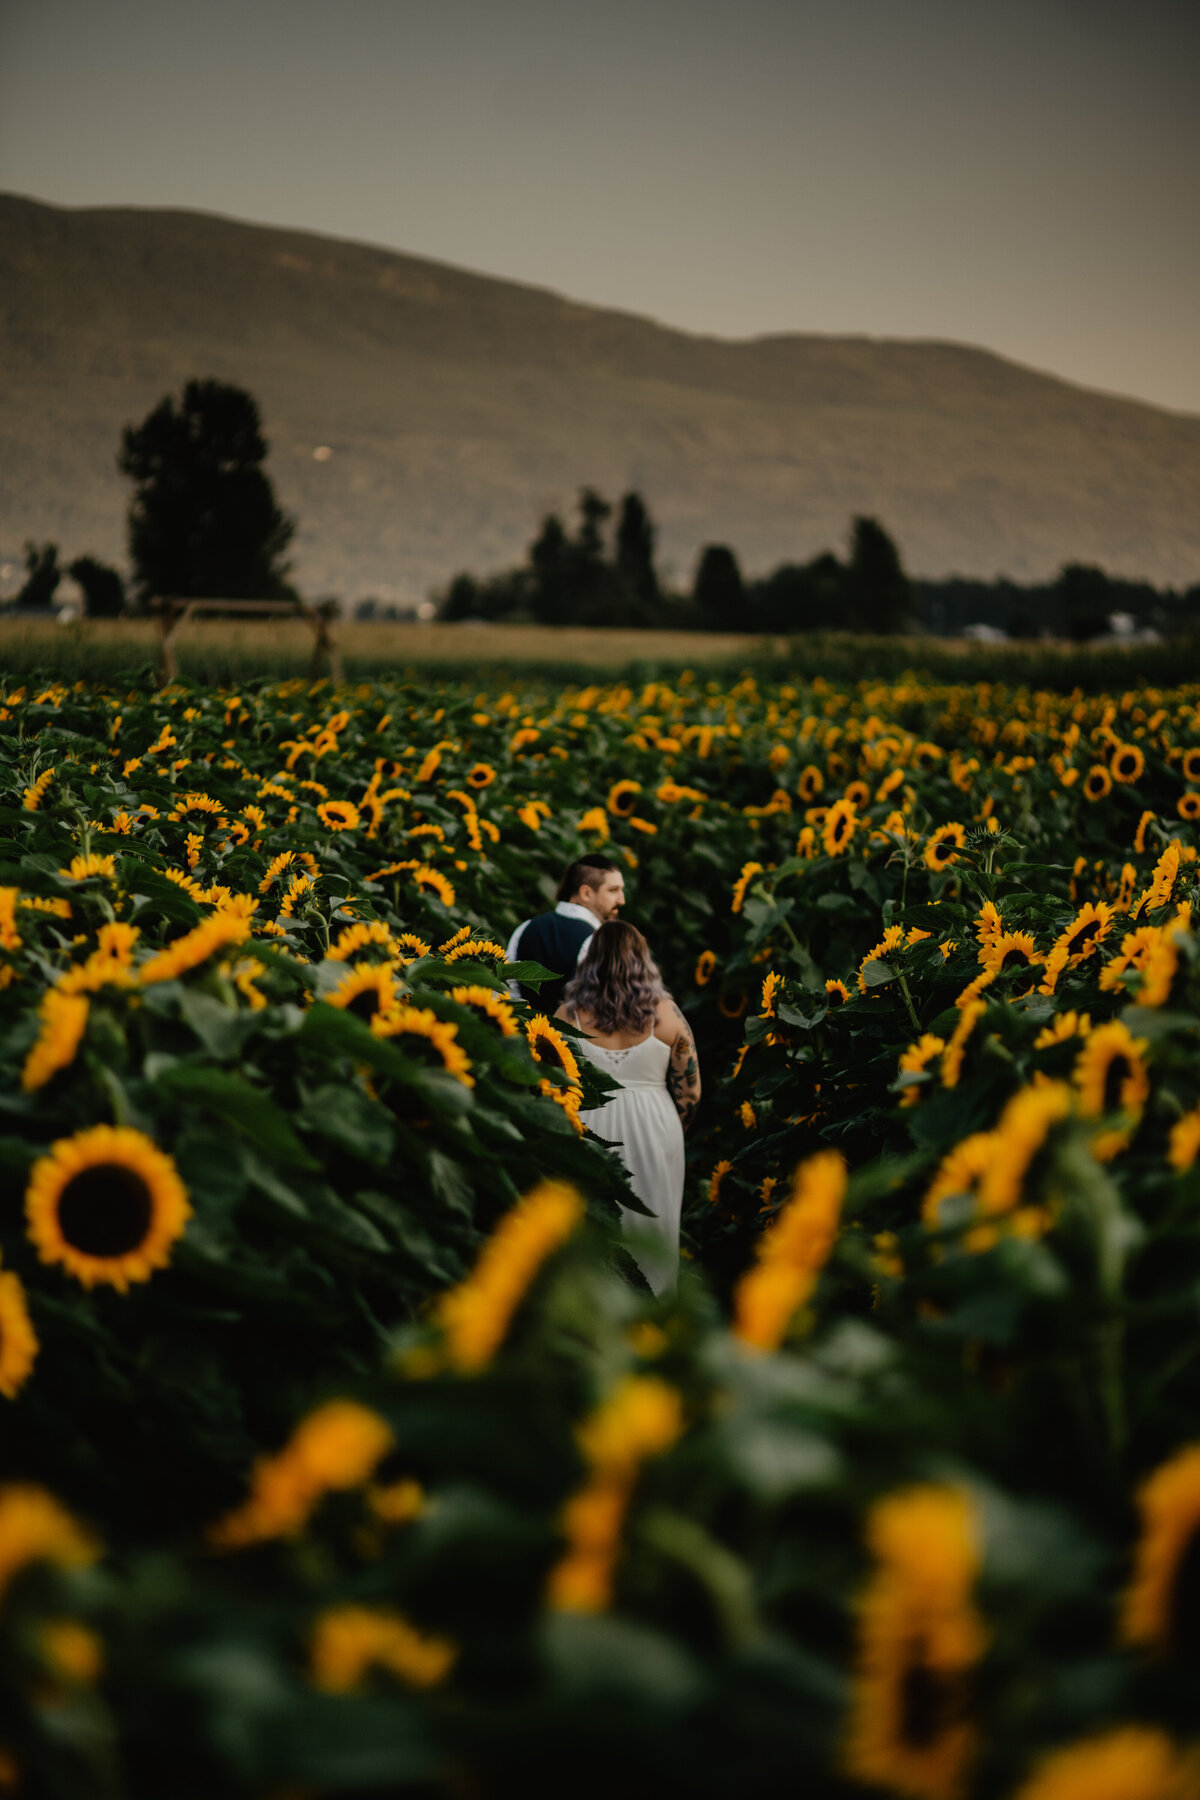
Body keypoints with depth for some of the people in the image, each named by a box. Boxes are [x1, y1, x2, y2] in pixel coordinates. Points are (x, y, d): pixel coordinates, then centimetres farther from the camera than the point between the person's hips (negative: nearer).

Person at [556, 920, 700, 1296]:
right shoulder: (665, 1013, -3)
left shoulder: (568, 1015, -5)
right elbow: (689, 1093, 1)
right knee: (650, 1233, 10)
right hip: (654, 1130, 0)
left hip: (587, 1128, 0)